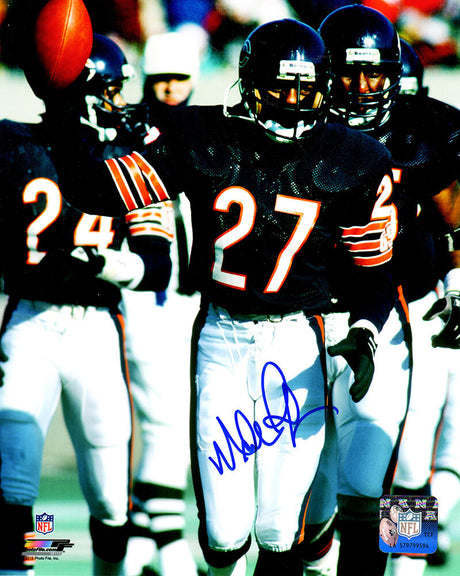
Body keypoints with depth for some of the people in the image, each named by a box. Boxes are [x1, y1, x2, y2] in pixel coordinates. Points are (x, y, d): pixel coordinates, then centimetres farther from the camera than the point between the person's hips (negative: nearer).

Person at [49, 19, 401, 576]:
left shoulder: (351, 163, 0)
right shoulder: (203, 139, -1)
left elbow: (375, 269, 8)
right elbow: (103, 192, -2)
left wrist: (363, 340, -8)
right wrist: (66, 133, -17)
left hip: (295, 341, 0)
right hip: (221, 337, 0)